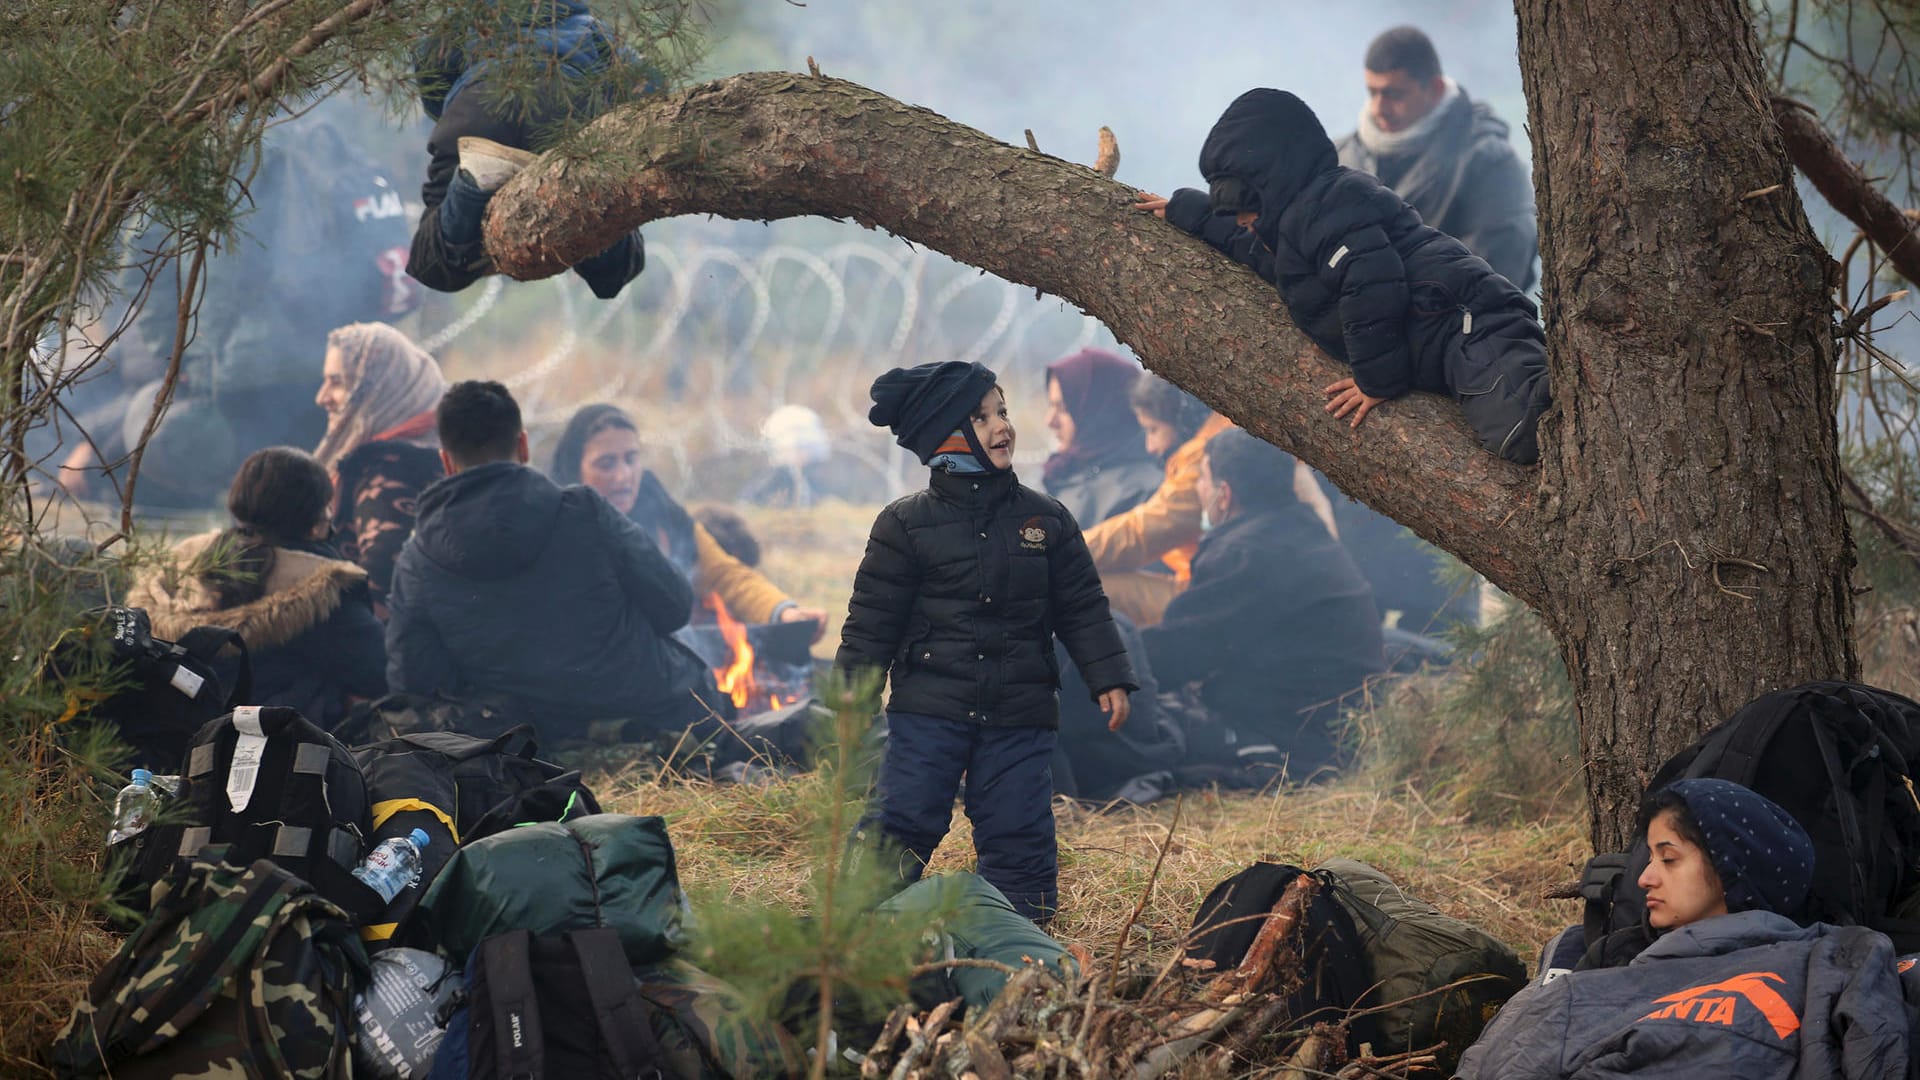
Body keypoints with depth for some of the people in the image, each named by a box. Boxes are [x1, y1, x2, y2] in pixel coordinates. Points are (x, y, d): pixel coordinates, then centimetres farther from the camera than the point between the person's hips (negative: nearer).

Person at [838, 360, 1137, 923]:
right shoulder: (906, 524, -1)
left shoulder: (1047, 519, 6)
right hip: (928, 711, -2)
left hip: (1019, 717, 2)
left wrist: (1109, 679, 4)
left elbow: (1083, 607, 11)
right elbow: (871, 621, 1)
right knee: (902, 825, -8)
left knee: (1020, 835, 2)